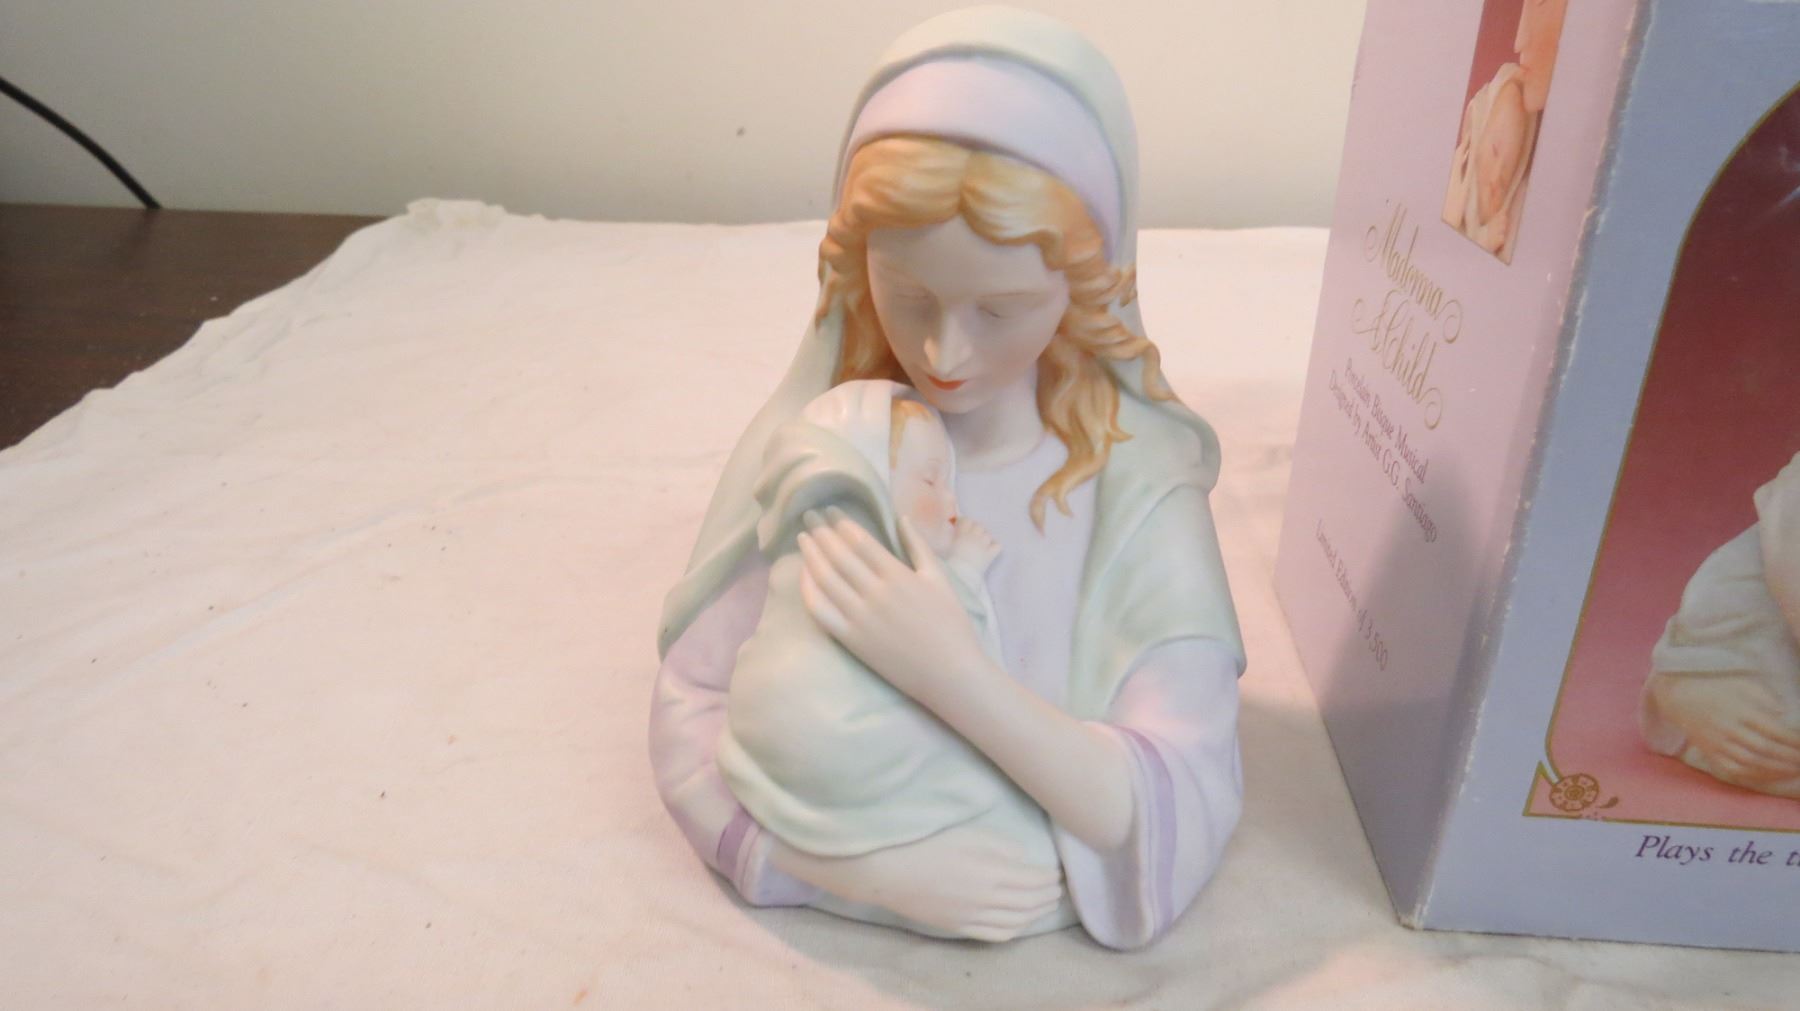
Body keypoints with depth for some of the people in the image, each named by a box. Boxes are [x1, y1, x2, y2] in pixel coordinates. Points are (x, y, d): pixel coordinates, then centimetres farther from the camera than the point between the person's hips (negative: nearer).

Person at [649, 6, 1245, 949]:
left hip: (1032, 909, -1)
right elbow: (688, 707, -15)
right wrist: (856, 865, -31)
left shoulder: (1137, 484, -22)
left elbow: (1185, 819, -25)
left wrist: (953, 674, -40)